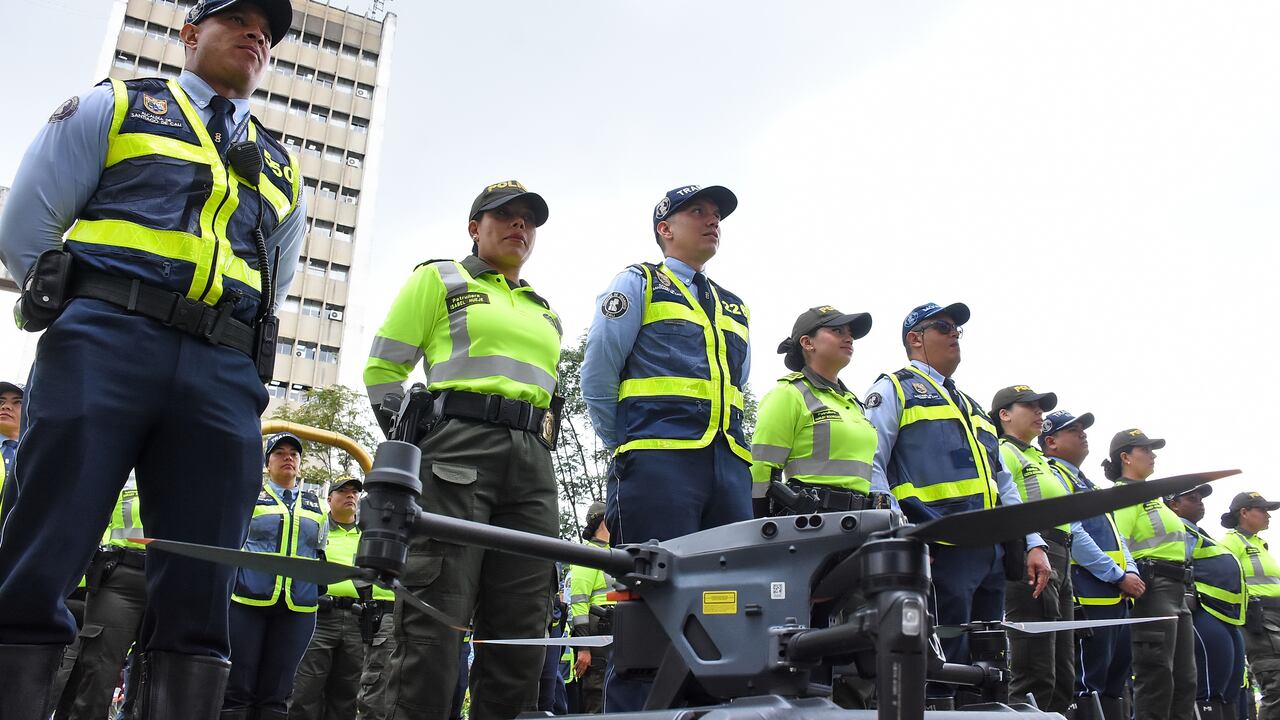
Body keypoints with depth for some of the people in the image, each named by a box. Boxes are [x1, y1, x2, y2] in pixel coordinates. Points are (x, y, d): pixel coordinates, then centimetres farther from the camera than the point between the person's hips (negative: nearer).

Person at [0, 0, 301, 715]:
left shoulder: (283, 169, 26)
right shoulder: (116, 105, 18)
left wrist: (227, 349, 15)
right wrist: (86, 311, 9)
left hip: (225, 375, 3)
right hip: (105, 342, -2)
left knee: (199, 597, -5)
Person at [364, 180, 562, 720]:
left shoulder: (545, 313, 27)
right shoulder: (439, 279, 12)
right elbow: (382, 369, 6)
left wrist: (542, 440, 15)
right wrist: (413, 442, -2)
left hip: (533, 467, 6)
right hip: (456, 452, -5)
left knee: (520, 632, 2)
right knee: (435, 621, -12)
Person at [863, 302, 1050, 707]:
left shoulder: (971, 407, 28)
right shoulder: (894, 389, 4)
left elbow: (1002, 484, 26)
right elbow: (870, 465, -8)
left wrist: (1033, 544, 15)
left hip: (992, 553, 8)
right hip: (941, 552, -8)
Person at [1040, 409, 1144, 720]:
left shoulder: (1087, 482, 24)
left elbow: (1114, 533, 22)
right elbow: (1072, 536, -16)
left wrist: (1131, 571, 3)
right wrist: (1120, 576, -14)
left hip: (1117, 594, 10)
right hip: (1090, 595, -10)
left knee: (1117, 679, 12)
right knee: (1089, 682, -8)